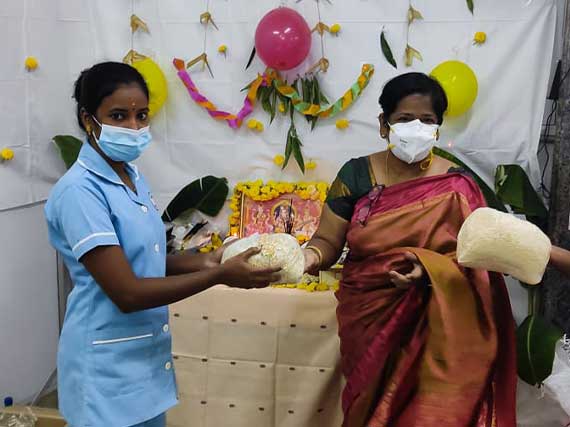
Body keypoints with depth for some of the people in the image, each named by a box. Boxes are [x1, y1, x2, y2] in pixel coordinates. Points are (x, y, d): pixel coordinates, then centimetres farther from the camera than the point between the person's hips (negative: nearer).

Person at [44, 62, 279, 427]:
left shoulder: (133, 178, 5)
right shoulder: (80, 191, -21)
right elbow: (127, 293, -24)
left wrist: (203, 262, -5)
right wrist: (220, 276, -23)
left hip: (146, 353, 8)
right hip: (108, 367, -8)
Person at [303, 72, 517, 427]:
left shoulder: (456, 187, -5)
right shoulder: (356, 174, -2)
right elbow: (328, 241, 0)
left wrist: (427, 267, -25)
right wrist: (311, 256, -22)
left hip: (433, 321, -1)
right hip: (368, 316, 1)